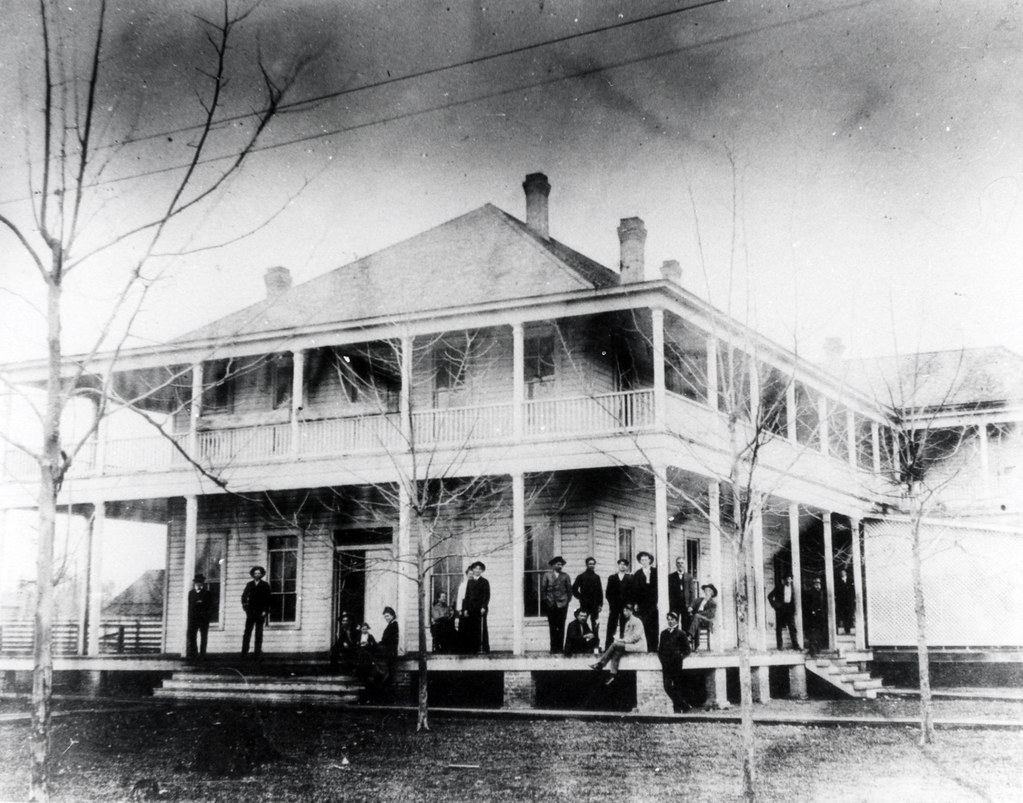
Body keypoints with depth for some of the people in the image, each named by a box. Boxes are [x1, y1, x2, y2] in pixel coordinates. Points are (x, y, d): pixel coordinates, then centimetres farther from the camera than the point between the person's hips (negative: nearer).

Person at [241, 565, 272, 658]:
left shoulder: (265, 585, 4)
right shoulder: (249, 584, 12)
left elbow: (268, 598, 0)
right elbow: (244, 596, 12)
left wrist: (265, 611, -7)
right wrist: (244, 604, -5)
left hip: (260, 612, -2)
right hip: (251, 611, 2)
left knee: (259, 632, 0)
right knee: (247, 631, -3)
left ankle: (258, 651, 0)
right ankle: (244, 651, -3)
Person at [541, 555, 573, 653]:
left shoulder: (565, 576, 7)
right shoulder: (547, 576, 6)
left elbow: (569, 589, 9)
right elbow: (543, 589, 6)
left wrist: (567, 600, 1)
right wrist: (545, 600, 0)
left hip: (562, 604, 0)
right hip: (551, 605, 0)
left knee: (561, 627, -1)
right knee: (552, 627, 1)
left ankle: (560, 647, 2)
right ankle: (553, 648, 4)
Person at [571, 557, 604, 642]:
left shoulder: (597, 577, 10)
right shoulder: (581, 577, 3)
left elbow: (600, 591, 9)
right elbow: (574, 589, 3)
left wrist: (600, 604, 2)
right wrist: (580, 597, -5)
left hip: (595, 605, 2)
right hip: (584, 605, -2)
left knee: (595, 626, 1)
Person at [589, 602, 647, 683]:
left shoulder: (637, 621, -6)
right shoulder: (627, 622, 20)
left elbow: (636, 637, -16)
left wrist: (622, 640, -17)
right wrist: (621, 640, -2)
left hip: (637, 645, -8)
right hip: (629, 645, 8)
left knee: (615, 644, -22)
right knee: (616, 651, -20)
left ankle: (600, 664, -18)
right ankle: (614, 674, -25)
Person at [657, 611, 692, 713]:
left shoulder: (680, 634, 1)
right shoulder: (664, 633, 15)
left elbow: (687, 649, 3)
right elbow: (660, 648, 19)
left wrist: (680, 656, -5)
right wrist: (662, 657, 6)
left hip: (676, 664, -4)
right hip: (666, 664, 4)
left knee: (676, 687, -3)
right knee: (667, 687, -4)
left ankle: (677, 709, 4)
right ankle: (684, 705, 3)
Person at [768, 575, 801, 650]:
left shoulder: (792, 589, 13)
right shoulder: (779, 588, 2)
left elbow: (794, 600, 16)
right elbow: (770, 596, 3)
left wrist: (794, 610, 6)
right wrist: (774, 604, -6)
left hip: (789, 608, 3)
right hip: (780, 608, -3)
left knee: (792, 627, -5)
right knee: (779, 628, -1)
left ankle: (795, 645, -5)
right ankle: (779, 646, 4)